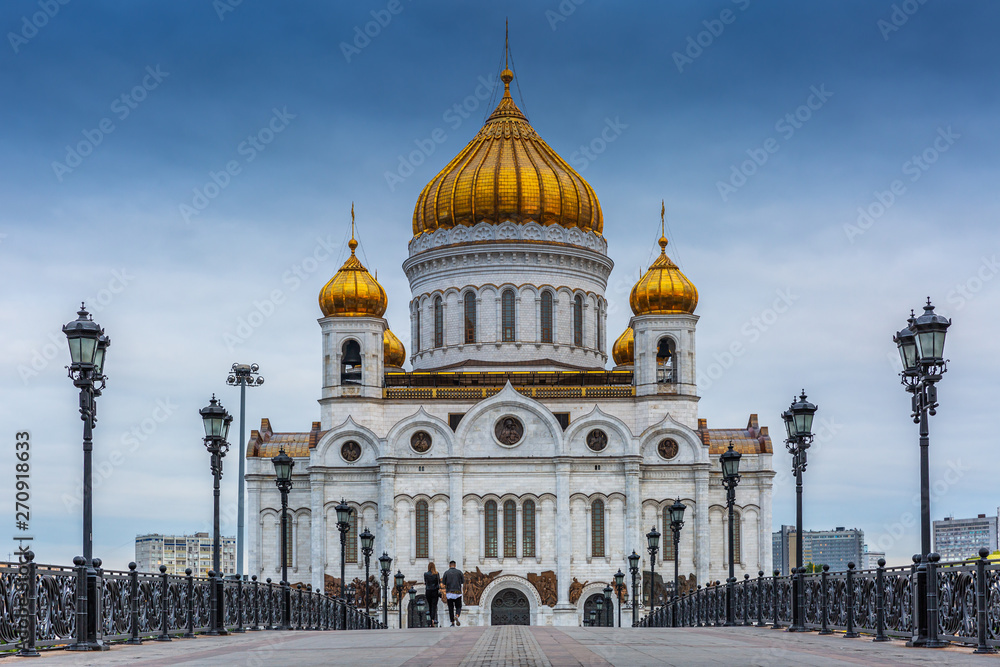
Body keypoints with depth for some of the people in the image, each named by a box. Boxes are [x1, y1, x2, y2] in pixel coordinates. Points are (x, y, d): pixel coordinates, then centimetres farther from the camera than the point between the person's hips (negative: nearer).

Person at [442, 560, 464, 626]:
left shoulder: (446, 573, 0)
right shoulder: (459, 572, 1)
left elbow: (444, 584, 2)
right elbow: (463, 581, 4)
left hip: (449, 593, 0)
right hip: (457, 593, 0)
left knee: (451, 608, 8)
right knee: (458, 607, 9)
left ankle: (452, 623, 4)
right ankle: (456, 616, -21)